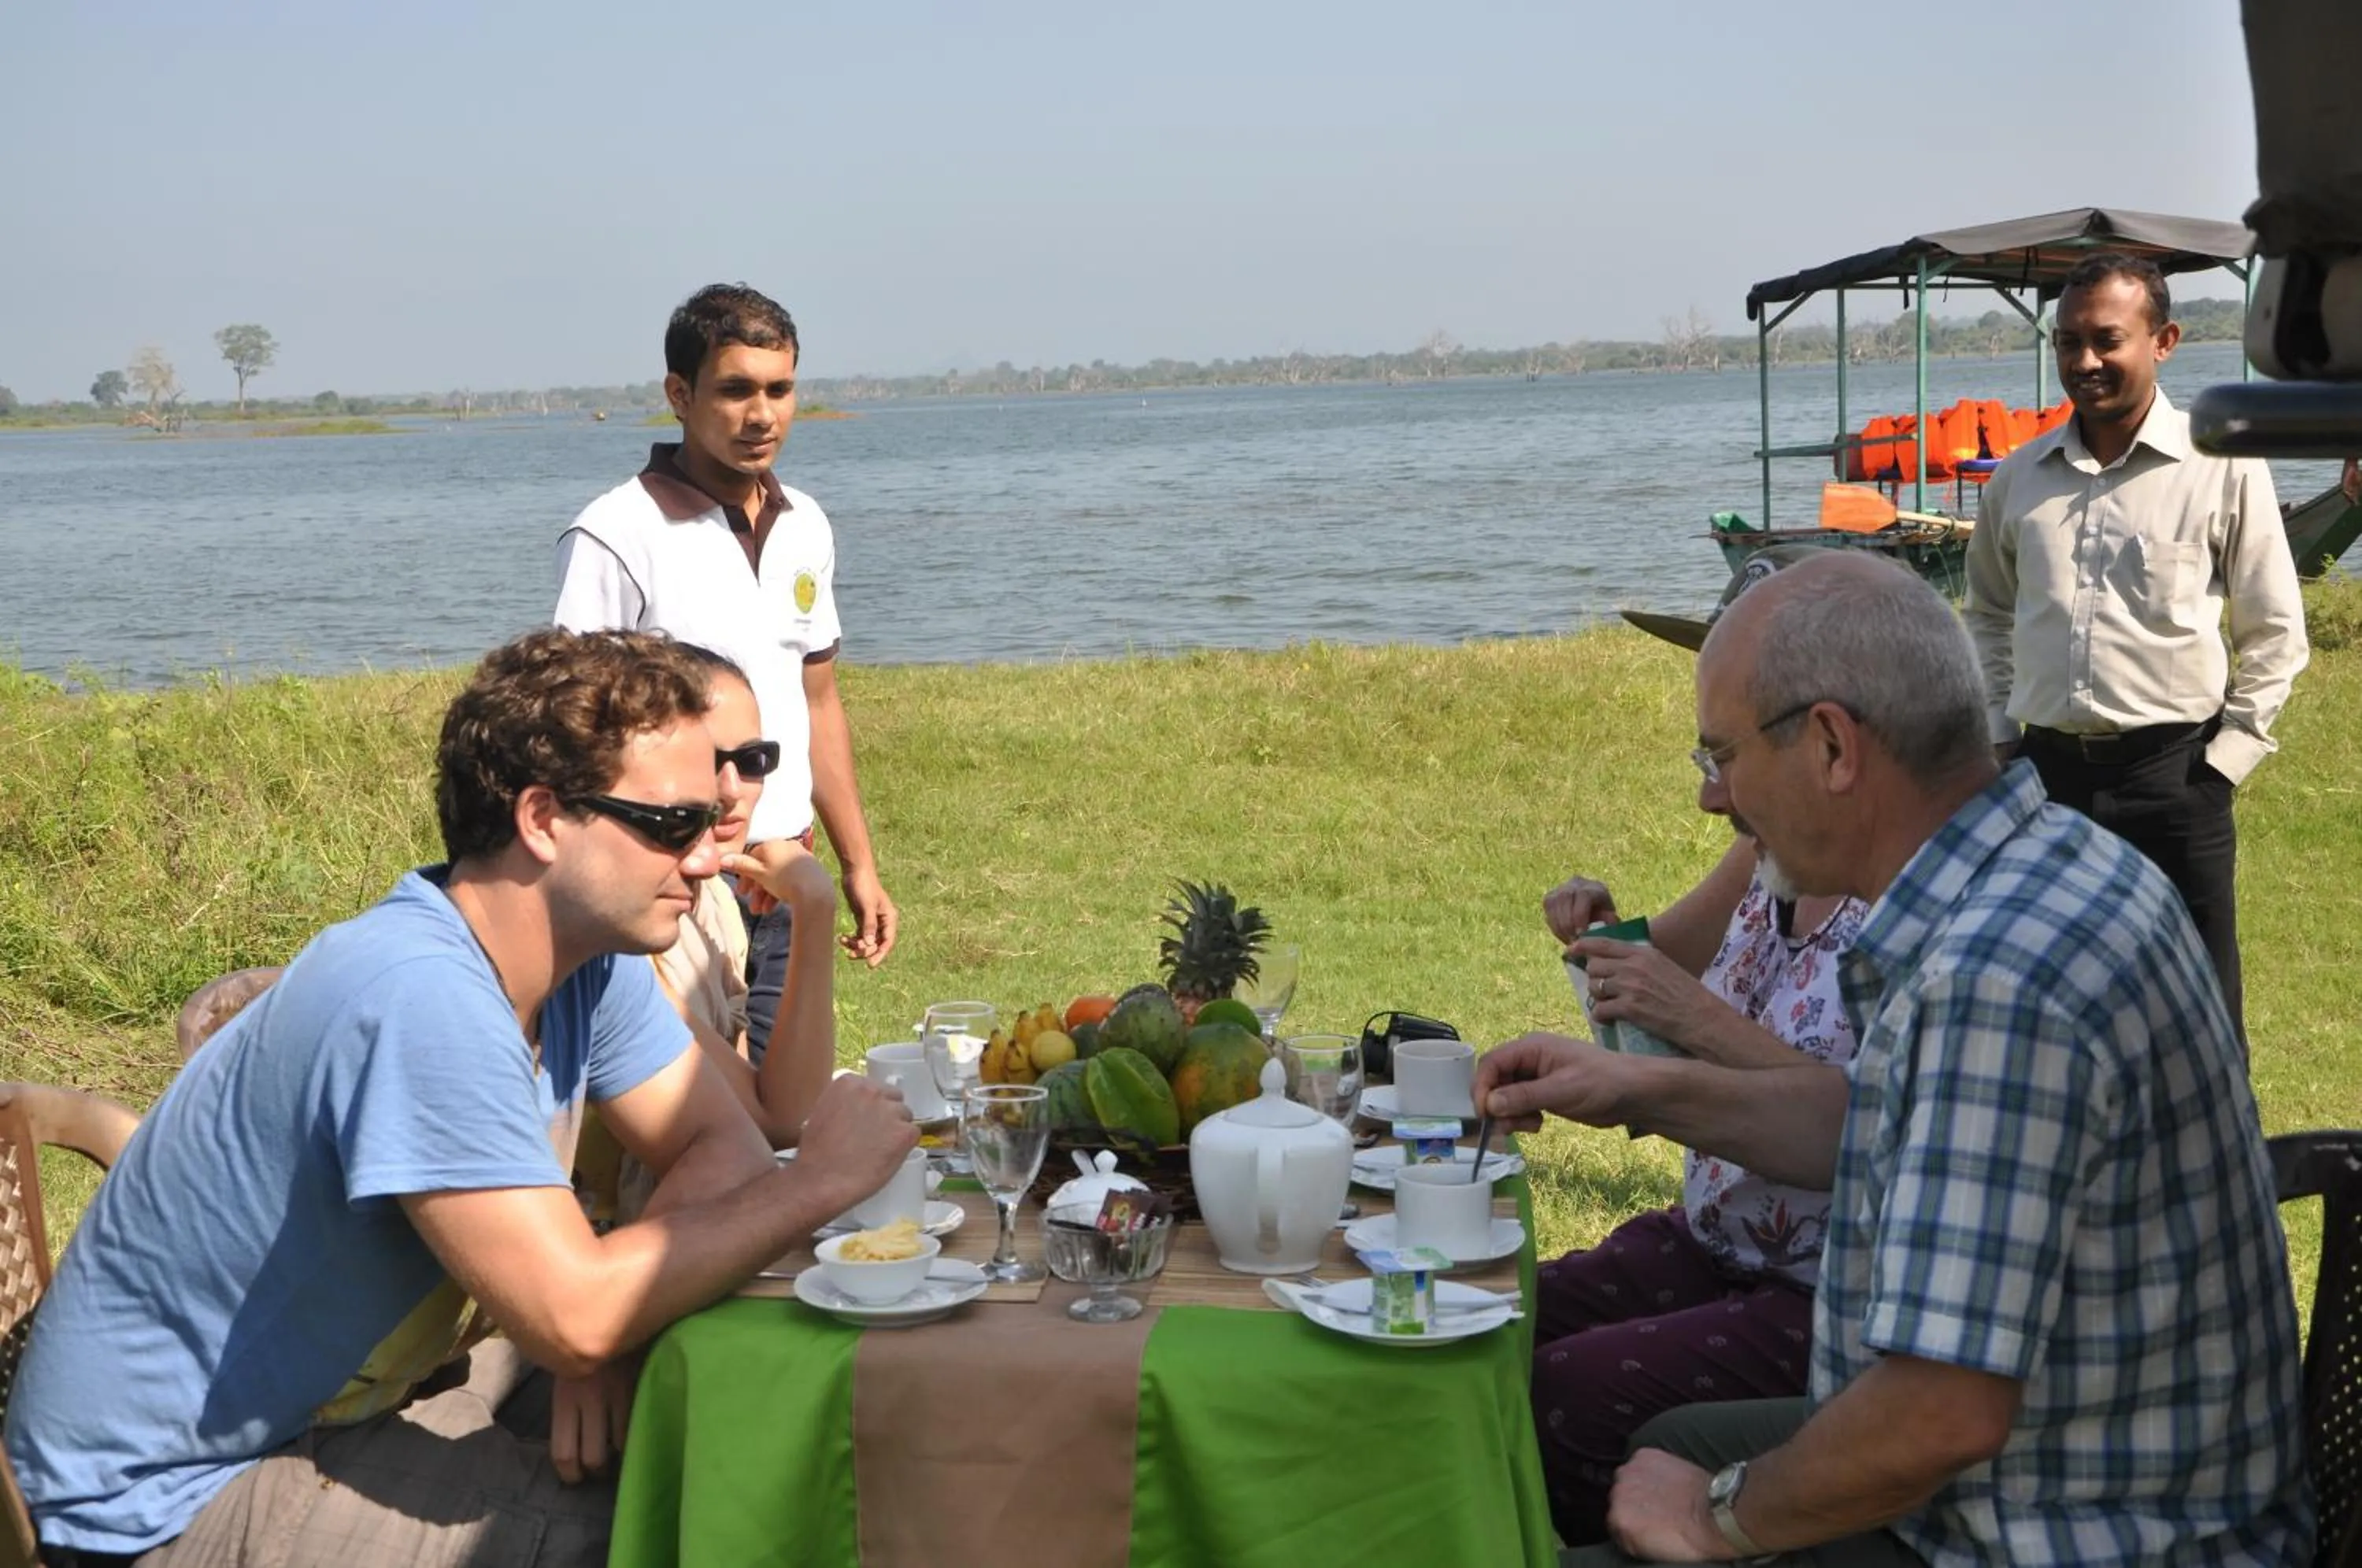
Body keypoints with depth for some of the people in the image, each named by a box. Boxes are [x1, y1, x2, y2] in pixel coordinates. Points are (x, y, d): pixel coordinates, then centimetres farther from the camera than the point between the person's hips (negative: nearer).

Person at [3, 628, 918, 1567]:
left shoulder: (587, 948, -5)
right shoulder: (420, 995, -30)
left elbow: (723, 1149, -1)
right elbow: (577, 1318, -34)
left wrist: (610, 1314, -19)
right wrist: (818, 1183, -24)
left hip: (361, 1393, 8)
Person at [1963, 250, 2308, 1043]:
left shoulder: (2223, 468, -4)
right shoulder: (2018, 478, 6)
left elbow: (2275, 632, 1)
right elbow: (1986, 615, 19)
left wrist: (2228, 757, -4)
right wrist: (1998, 736, 11)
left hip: (2171, 773, -3)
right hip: (2046, 772, 4)